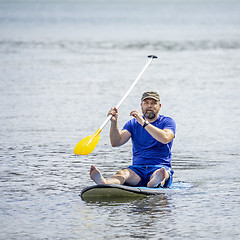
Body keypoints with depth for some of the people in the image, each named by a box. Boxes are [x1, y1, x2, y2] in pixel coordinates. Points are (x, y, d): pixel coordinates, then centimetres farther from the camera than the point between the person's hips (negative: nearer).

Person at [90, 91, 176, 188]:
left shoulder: (167, 122, 5)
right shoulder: (133, 123, 15)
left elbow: (165, 139, -18)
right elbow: (116, 143, 2)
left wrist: (144, 123, -23)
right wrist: (114, 122, -14)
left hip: (160, 166, -2)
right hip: (137, 168, 2)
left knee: (158, 174, -39)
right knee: (122, 173, -31)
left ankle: (156, 183, -76)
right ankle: (104, 183, -64)